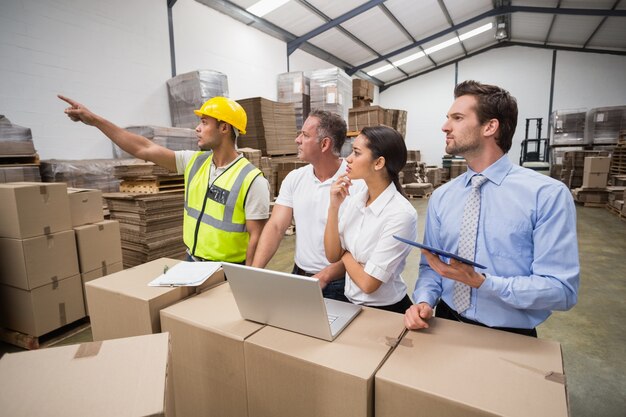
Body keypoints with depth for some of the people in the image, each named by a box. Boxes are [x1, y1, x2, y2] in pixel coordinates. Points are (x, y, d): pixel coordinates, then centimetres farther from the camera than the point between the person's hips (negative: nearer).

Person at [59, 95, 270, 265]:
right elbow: (144, 149, 4)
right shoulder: (194, 161, 1)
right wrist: (95, 120, 4)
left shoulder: (252, 180, -18)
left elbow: (256, 236, -17)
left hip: (228, 271, -6)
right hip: (191, 262, 6)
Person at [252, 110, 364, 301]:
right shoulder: (294, 178, 3)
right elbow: (275, 227, -2)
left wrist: (323, 277, -20)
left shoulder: (357, 183, -13)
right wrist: (254, 271, -12)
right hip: (298, 276, 4)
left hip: (337, 284, -3)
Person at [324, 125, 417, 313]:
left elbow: (368, 283, -21)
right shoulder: (354, 199, -3)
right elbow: (332, 256, -5)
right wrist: (333, 207, -13)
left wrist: (344, 253, -6)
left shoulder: (401, 214, -23)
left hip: (386, 311, -5)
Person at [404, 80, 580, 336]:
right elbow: (430, 266, 5)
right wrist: (424, 301, -13)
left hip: (512, 339, -1)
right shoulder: (441, 197, 1)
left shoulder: (548, 194, -10)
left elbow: (562, 290, -13)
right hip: (447, 326, 1)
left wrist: (481, 282, -23)